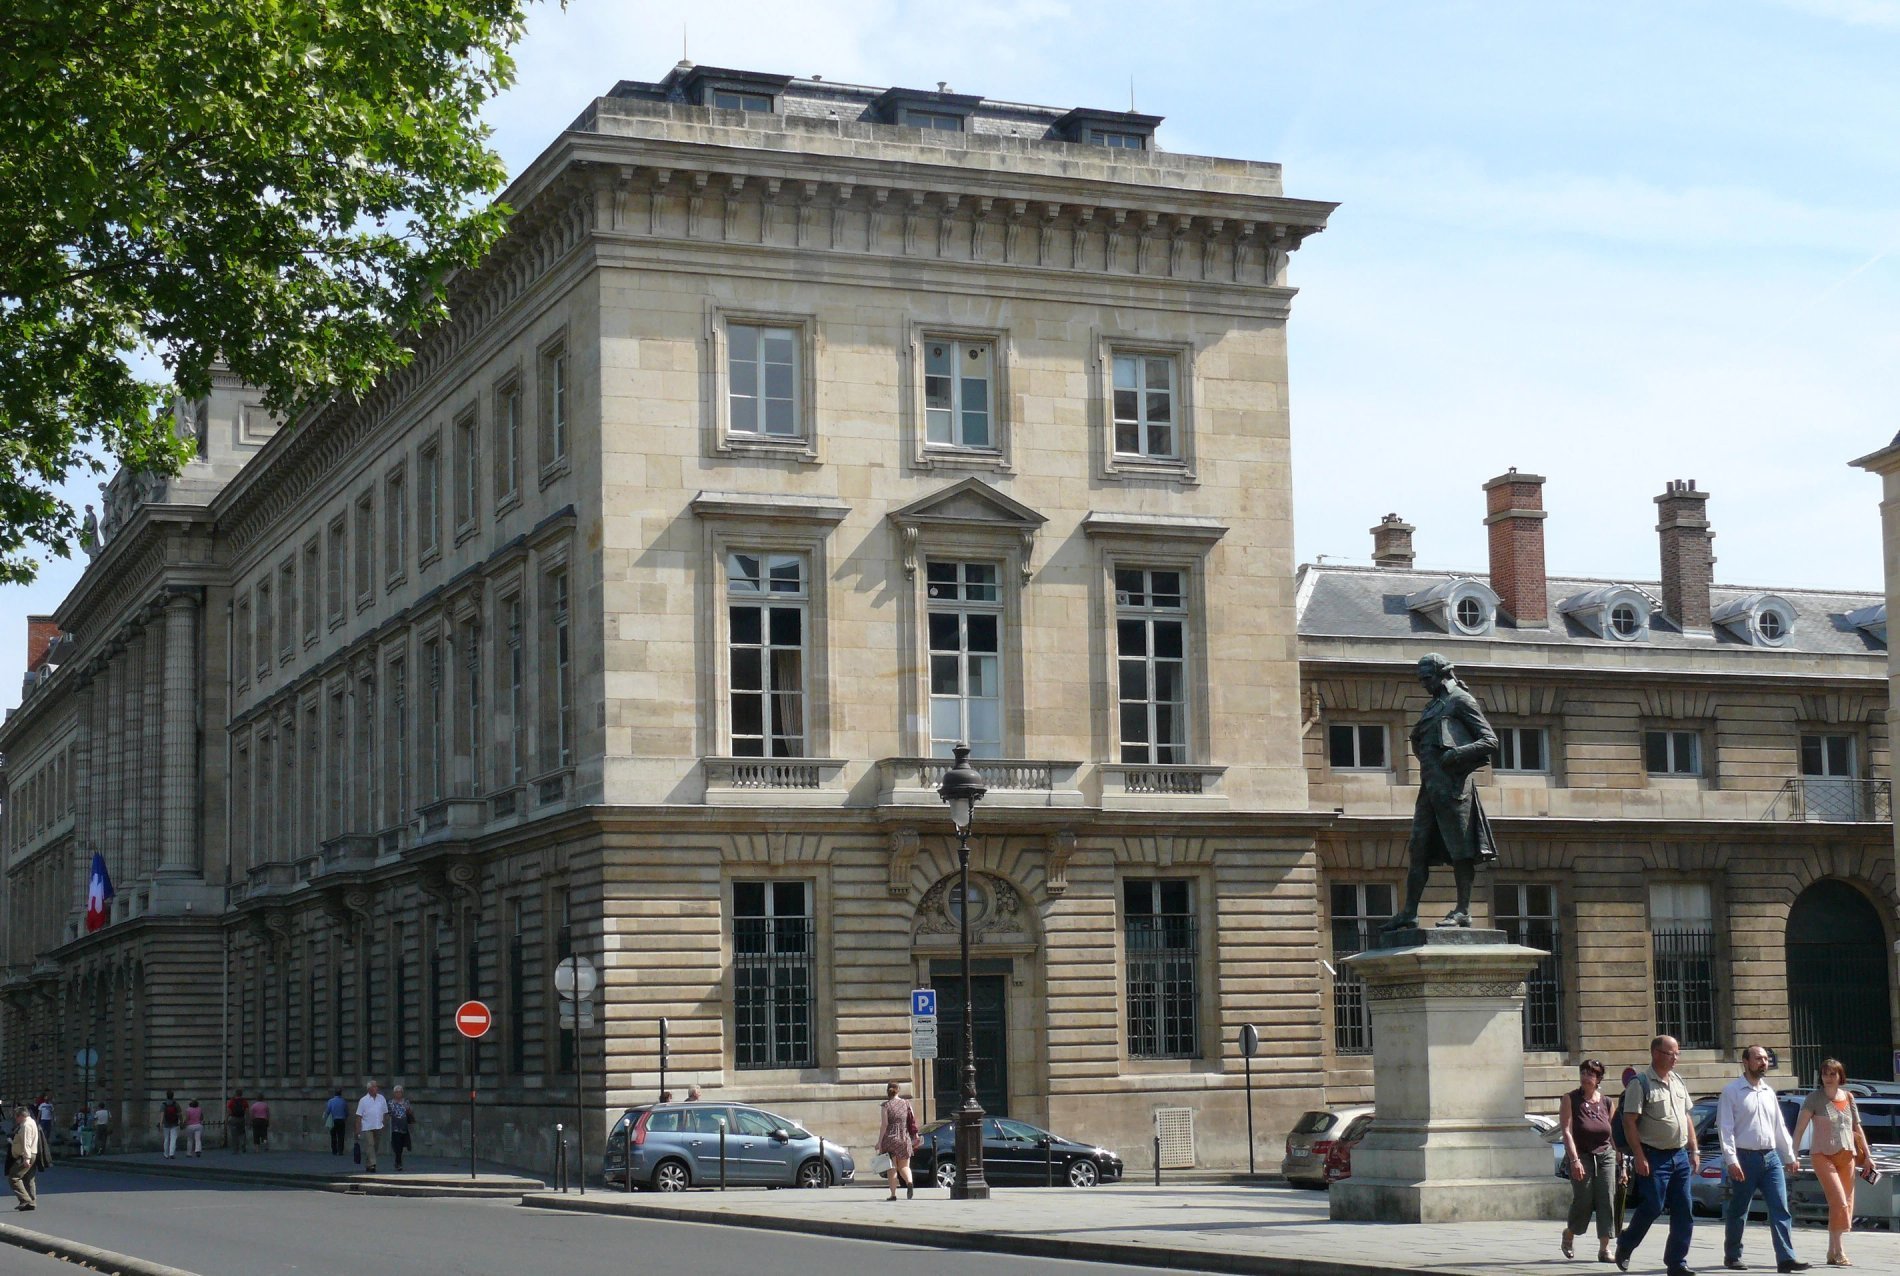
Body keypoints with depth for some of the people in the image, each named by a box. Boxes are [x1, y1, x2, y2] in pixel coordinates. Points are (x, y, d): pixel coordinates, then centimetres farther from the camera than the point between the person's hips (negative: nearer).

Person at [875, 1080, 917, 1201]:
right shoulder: (906, 1103, 4)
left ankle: (893, 1194, 2)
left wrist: (879, 1142, -8)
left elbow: (884, 1125, -11)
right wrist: (915, 1137, 12)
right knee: (904, 1166, 10)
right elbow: (913, 1122, 3)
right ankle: (909, 1182, -19)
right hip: (904, 1139, 3)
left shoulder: (885, 1106, -6)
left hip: (890, 1138, -3)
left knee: (892, 1167, 5)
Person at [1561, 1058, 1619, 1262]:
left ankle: (1604, 1249, -3)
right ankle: (1569, 1234, 28)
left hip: (1605, 1156, 3)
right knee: (1583, 1201, -1)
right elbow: (1566, 1132, -10)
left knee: (1606, 1202, -6)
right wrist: (1574, 1160, -20)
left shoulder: (1606, 1102, 8)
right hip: (1581, 1157, -3)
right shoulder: (1570, 1100, -4)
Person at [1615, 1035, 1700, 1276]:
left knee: (1684, 1211, 2)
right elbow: (1629, 1122, -13)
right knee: (1652, 1208, -7)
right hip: (1654, 1157, -7)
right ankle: (1624, 1247, 16)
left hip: (1680, 1155, 7)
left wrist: (1694, 1151, 13)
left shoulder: (1677, 1081, 13)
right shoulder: (1641, 1083, -9)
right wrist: (1639, 1157, -18)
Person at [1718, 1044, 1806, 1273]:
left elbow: (1779, 1126, 21)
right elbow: (1725, 1128, -10)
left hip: (1771, 1157, 5)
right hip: (1745, 1158, -5)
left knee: (1780, 1209, -5)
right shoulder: (1732, 1091, -5)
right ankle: (1732, 1256, 19)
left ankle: (1785, 1258, -8)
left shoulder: (1769, 1092, 15)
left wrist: (1790, 1156, 18)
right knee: (1738, 1211, 5)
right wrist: (1731, 1160, -17)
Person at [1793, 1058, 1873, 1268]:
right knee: (1839, 1203, -16)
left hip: (1846, 1156, 5)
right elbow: (1800, 1128, -8)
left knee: (1846, 1206, 5)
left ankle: (1832, 1252, 14)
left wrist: (1867, 1155, 14)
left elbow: (1857, 1128, 17)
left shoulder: (1848, 1098, 9)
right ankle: (1839, 1253, -13)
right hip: (1823, 1155, -5)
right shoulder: (1814, 1099, -5)